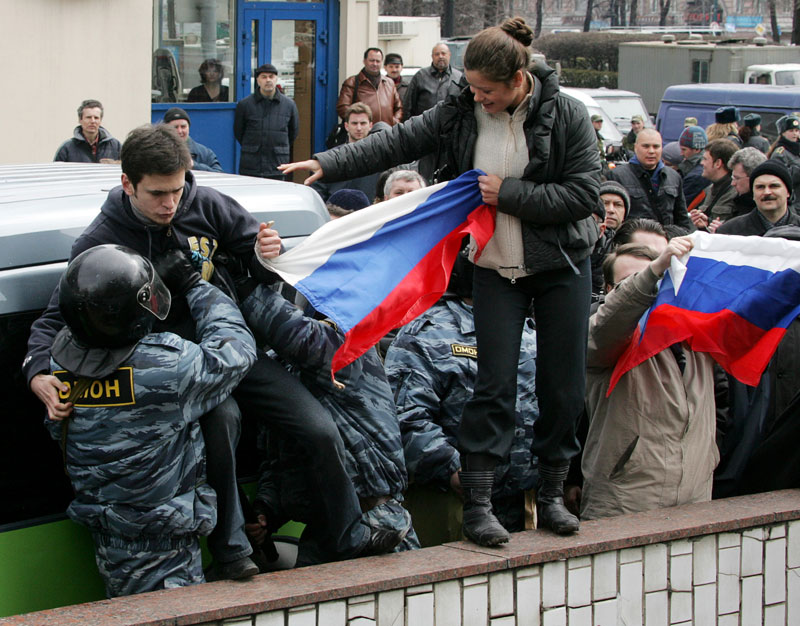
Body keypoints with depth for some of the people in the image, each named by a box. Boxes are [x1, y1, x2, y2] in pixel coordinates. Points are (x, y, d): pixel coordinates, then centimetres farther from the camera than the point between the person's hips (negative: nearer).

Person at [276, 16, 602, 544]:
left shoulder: (566, 115, -12)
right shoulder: (461, 114, -4)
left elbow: (584, 192, -15)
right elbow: (395, 144, -1)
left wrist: (509, 193, -19)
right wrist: (327, 164, -9)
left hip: (561, 265, -1)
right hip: (496, 268, 1)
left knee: (563, 382, 5)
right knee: (495, 382, -5)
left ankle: (552, 495, 20)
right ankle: (477, 504, -3)